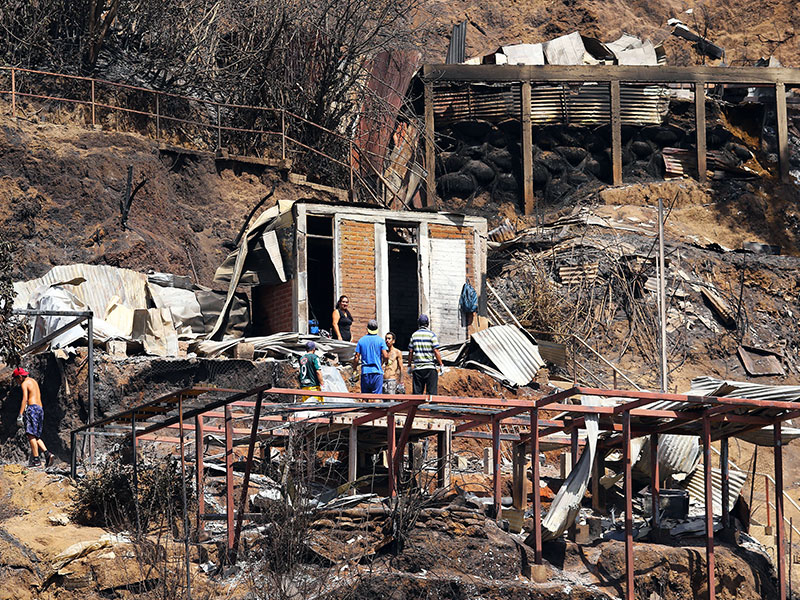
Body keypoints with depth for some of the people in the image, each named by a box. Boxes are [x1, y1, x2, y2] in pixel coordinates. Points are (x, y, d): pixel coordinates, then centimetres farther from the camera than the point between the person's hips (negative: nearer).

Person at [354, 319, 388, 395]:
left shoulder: (361, 340, 5)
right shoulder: (380, 340, -1)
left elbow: (357, 357, 2)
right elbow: (385, 356, -9)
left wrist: (354, 369, 12)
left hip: (365, 372, 2)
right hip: (377, 371, -2)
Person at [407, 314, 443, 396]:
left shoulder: (414, 335, 6)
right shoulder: (431, 335, -4)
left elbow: (410, 352, 6)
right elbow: (436, 351, -8)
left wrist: (409, 366, 14)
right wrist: (441, 365, -2)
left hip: (417, 368, 3)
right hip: (430, 368, -3)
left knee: (417, 393, 4)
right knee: (432, 392, -3)